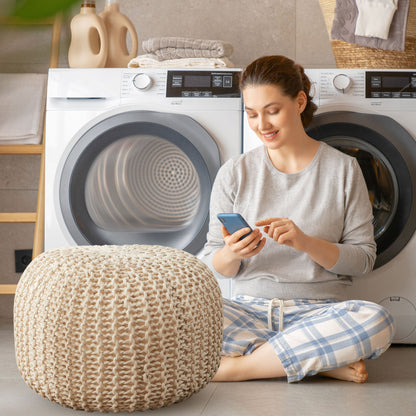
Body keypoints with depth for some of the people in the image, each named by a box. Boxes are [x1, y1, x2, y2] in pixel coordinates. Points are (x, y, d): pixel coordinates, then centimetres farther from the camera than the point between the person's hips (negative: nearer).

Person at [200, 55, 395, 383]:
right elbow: (214, 266, 8)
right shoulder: (234, 174, 6)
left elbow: (363, 260, 2)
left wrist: (306, 242, -16)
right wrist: (231, 254, -16)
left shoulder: (343, 168, 4)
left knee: (377, 320, -33)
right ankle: (324, 362, -20)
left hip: (319, 310, -1)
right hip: (250, 309, 1)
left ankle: (236, 366, -21)